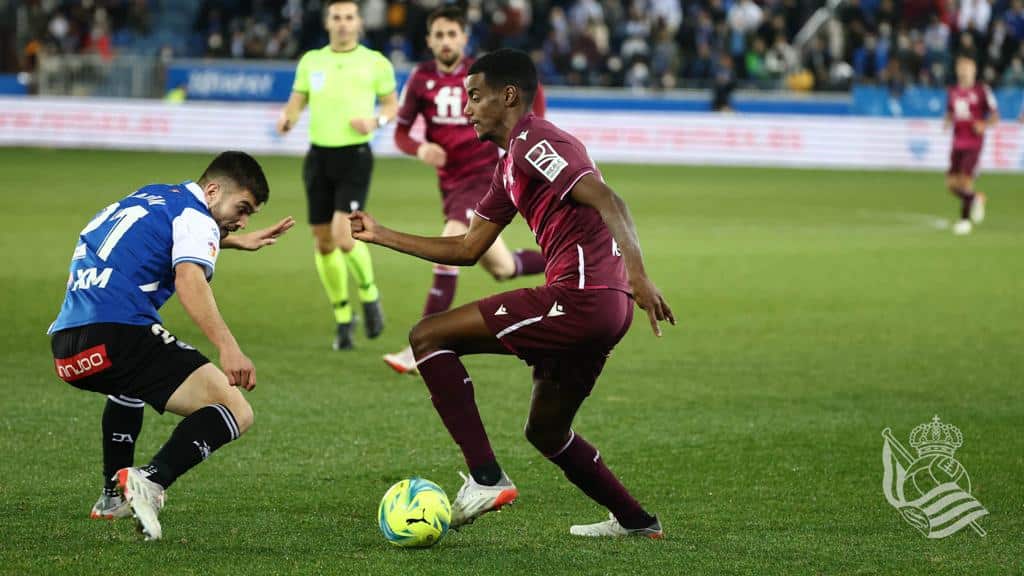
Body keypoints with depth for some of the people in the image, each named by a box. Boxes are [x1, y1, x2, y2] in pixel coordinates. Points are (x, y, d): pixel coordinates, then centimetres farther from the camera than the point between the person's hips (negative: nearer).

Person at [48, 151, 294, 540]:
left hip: (64, 346, 9)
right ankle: (150, 482, -31)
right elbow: (189, 279, -20)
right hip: (119, 333, -9)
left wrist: (238, 241, 59)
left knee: (130, 380, 44)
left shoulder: (151, 196, 28)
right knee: (235, 413, -12)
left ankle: (114, 497, 38)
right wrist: (228, 348, -31)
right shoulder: (196, 216, 1)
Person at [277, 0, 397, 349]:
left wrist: (377, 121, -12)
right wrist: (286, 119, -10)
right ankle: (343, 318, 19)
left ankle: (369, 296, 9)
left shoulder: (375, 63, 1)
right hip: (319, 156, 4)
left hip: (355, 157, -4)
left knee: (343, 237, -19)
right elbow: (296, 102, 13)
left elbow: (392, 104, 9)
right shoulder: (311, 61, 9)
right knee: (323, 242, 4)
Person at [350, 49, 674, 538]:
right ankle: (635, 521, 31)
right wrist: (381, 236, 33)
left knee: (428, 337, -6)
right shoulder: (509, 168, 25)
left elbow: (605, 200, -19)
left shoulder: (533, 141, -6)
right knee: (546, 432, 26)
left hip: (579, 297, -10)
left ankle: (486, 478, -14)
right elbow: (467, 249, 30)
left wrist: (638, 275, -32)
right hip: (605, 309, 10)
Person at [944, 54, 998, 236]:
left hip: (974, 144, -5)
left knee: (966, 179, -14)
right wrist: (948, 122, 0)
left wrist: (984, 125, -21)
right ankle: (976, 199, 28)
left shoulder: (982, 91, -5)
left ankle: (965, 219, -2)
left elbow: (995, 116, -2)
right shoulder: (952, 92, 10)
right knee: (952, 183, 0)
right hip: (957, 143, 5)